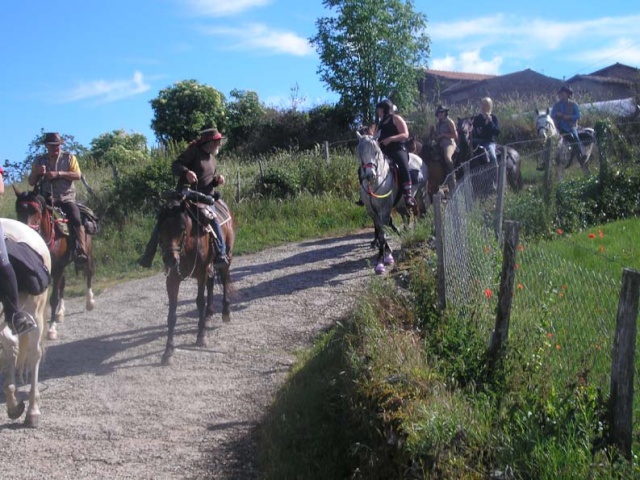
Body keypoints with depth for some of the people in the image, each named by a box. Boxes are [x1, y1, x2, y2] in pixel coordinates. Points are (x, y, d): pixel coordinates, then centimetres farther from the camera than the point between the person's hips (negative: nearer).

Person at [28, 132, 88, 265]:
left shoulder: (69, 158, 8)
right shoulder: (39, 161, 12)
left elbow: (77, 175, -5)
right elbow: (31, 182, 12)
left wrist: (58, 174, -17)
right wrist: (37, 173, -10)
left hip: (66, 198, -2)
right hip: (47, 200, 2)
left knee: (76, 219, -27)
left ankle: (81, 253, -33)